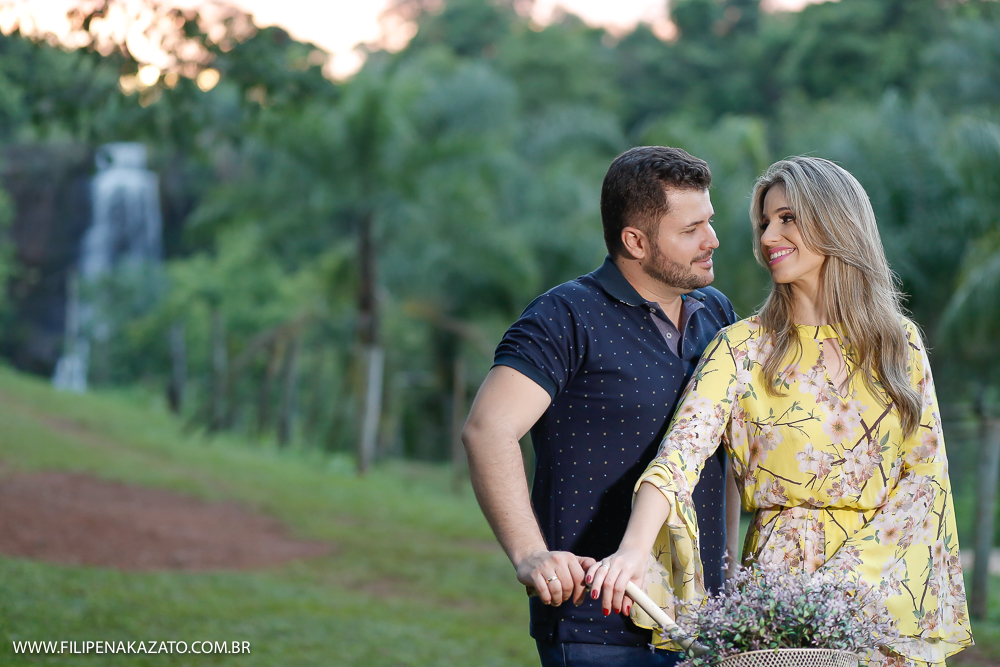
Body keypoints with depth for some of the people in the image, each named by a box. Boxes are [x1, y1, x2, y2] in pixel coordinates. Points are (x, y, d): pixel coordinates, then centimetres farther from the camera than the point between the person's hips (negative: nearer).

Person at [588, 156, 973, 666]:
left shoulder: (899, 342, 4)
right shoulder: (743, 349, -4)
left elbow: (926, 472, 2)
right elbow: (681, 451, -18)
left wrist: (858, 568, -12)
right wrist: (635, 548, -36)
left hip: (893, 582, 2)